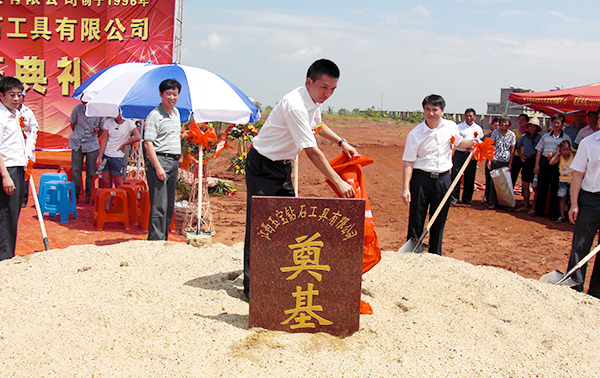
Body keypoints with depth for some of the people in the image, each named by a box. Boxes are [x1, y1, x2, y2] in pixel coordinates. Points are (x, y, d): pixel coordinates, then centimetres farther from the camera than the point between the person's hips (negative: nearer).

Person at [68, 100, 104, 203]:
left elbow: (102, 128, 9)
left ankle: (89, 196, 14)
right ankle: (75, 195, 13)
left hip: (92, 145, -1)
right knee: (75, 171, 1)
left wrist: (95, 133, 3)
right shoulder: (77, 108, -2)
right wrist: (77, 136, 11)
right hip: (77, 144, 1)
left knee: (90, 172, 2)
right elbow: (72, 123, 14)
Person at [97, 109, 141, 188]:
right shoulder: (108, 122, 7)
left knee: (118, 184, 1)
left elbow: (138, 137, -16)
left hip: (118, 157, -3)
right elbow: (104, 141, 4)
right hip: (105, 155, 3)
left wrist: (123, 145, -7)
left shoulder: (129, 123, -2)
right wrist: (100, 157, -3)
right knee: (106, 184, 5)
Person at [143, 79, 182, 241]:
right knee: (159, 205, -9)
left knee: (170, 205, 11)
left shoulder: (176, 113, 15)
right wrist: (157, 167, -22)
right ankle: (155, 240, -5)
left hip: (174, 161, 8)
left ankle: (164, 238, 20)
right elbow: (148, 144, -15)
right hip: (159, 160, -8)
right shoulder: (154, 115, -10)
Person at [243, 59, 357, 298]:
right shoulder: (295, 105, -28)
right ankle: (252, 285, 1)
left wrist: (341, 142, 13)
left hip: (283, 166, 9)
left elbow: (317, 125, 26)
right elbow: (312, 151, -30)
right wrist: (338, 182, -27)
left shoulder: (313, 101, 1)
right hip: (263, 166, -9)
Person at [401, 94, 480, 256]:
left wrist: (472, 142, 4)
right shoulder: (415, 134, -8)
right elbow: (408, 163, -9)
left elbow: (458, 142, 25)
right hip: (421, 179, -3)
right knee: (416, 220, 1)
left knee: (439, 221, 11)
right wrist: (405, 188, -15)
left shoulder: (451, 127, 4)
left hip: (443, 179, 3)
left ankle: (435, 256, 25)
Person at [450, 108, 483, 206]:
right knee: (455, 175, -6)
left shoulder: (478, 128, 13)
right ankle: (454, 197, 1)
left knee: (470, 177, 6)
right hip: (459, 153, -3)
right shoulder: (459, 126, 3)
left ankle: (467, 198, 16)